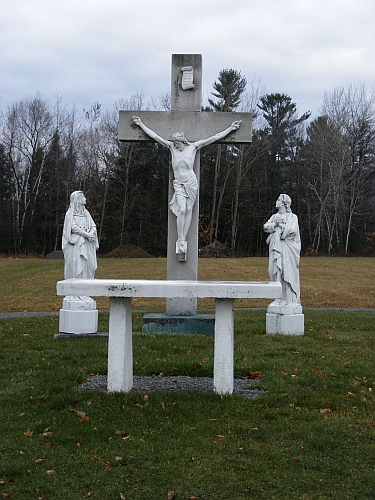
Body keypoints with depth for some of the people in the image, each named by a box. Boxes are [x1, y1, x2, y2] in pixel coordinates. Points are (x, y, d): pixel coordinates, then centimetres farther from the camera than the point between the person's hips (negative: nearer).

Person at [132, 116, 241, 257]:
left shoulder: (193, 146, 1)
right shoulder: (171, 146, 3)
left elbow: (215, 138, 4)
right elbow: (154, 135, 7)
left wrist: (231, 128, 4)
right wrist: (140, 124, 9)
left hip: (192, 183, 0)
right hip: (178, 184, 0)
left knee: (189, 210, -2)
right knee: (182, 210, -15)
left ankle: (183, 240, 3)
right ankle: (180, 240, -9)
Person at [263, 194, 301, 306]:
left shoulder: (292, 217, 2)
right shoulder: (274, 216, 17)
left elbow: (292, 230, -12)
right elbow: (266, 227, 4)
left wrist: (282, 224, -8)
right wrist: (275, 224, -12)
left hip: (287, 249, -5)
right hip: (276, 248, 5)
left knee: (288, 271, -7)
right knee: (276, 272, 3)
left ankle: (291, 299, -4)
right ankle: (279, 298, 10)